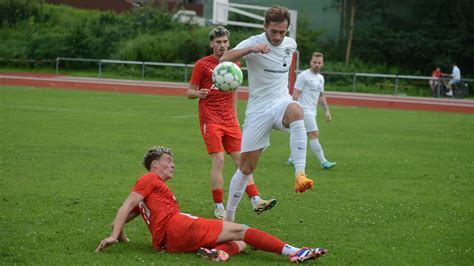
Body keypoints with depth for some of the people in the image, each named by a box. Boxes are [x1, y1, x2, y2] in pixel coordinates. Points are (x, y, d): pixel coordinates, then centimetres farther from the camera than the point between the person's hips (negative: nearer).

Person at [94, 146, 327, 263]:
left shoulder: (154, 190, 34)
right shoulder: (150, 179, 8)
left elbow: (120, 219, 31)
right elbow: (126, 207, -5)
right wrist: (113, 236, -13)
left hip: (170, 242, 9)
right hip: (176, 228, -9)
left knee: (240, 243, 6)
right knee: (239, 230, -8)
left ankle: (218, 251, -28)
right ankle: (293, 252, -18)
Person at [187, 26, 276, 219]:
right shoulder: (202, 64, -4)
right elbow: (190, 92, -1)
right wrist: (199, 93, -23)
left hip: (230, 121, 5)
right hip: (210, 120, -5)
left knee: (241, 159, 1)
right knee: (218, 161, -12)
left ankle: (256, 201, 0)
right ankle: (219, 207, -5)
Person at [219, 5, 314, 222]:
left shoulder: (291, 44, 5)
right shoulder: (253, 43, -11)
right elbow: (223, 59, -30)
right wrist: (251, 49, -43)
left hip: (282, 102, 2)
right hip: (258, 110, -2)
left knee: (296, 110, -37)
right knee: (246, 167, 1)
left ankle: (300, 175, -45)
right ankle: (229, 216, 19)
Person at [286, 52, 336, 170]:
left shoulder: (321, 78, 15)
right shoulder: (303, 76, -10)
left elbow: (321, 96, 23)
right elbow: (295, 94, -13)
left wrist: (327, 110, 16)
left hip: (312, 111, 8)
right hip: (304, 110, -8)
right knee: (315, 135, -12)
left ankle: (292, 159, 22)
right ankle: (323, 162, -14)